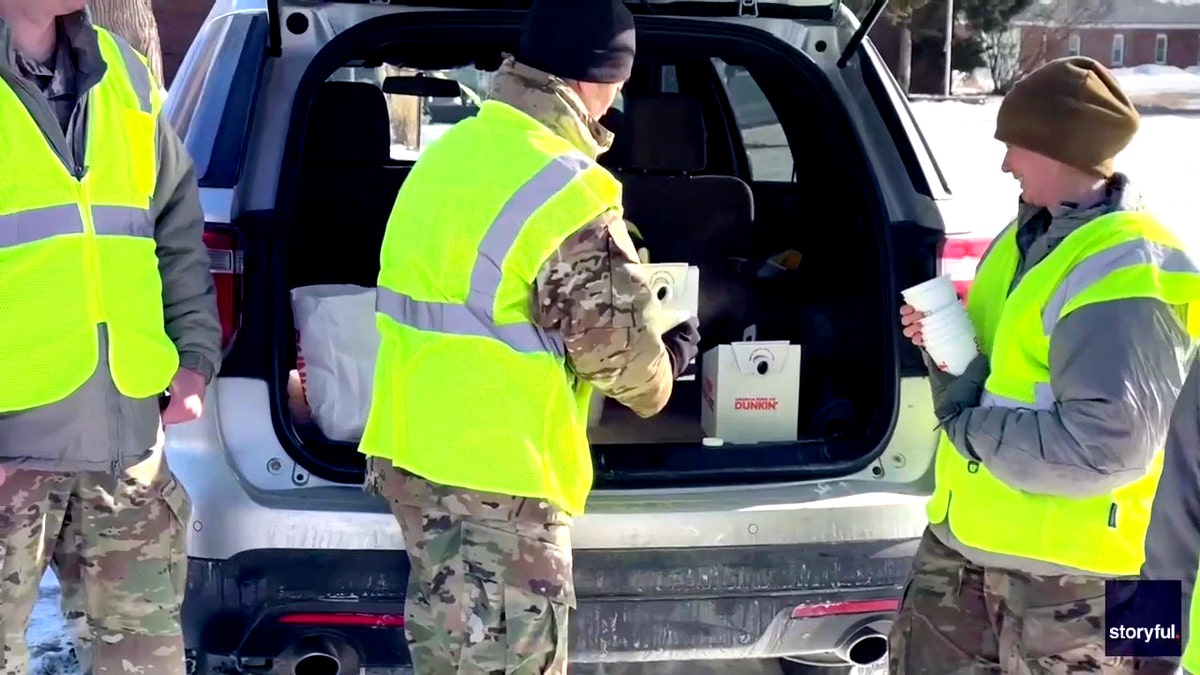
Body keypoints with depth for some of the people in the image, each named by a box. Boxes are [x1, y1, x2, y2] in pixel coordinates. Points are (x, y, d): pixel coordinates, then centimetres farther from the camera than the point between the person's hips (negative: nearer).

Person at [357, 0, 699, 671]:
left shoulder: (449, 153, 9)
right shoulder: (567, 191, -19)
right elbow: (617, 343, -15)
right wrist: (667, 364, 8)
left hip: (413, 452, 9)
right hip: (495, 477, -9)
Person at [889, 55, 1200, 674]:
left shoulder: (1124, 274, -22)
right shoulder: (1032, 232, 8)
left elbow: (1103, 447, -29)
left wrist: (966, 425, -19)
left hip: (1065, 566, -9)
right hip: (968, 530, 9)